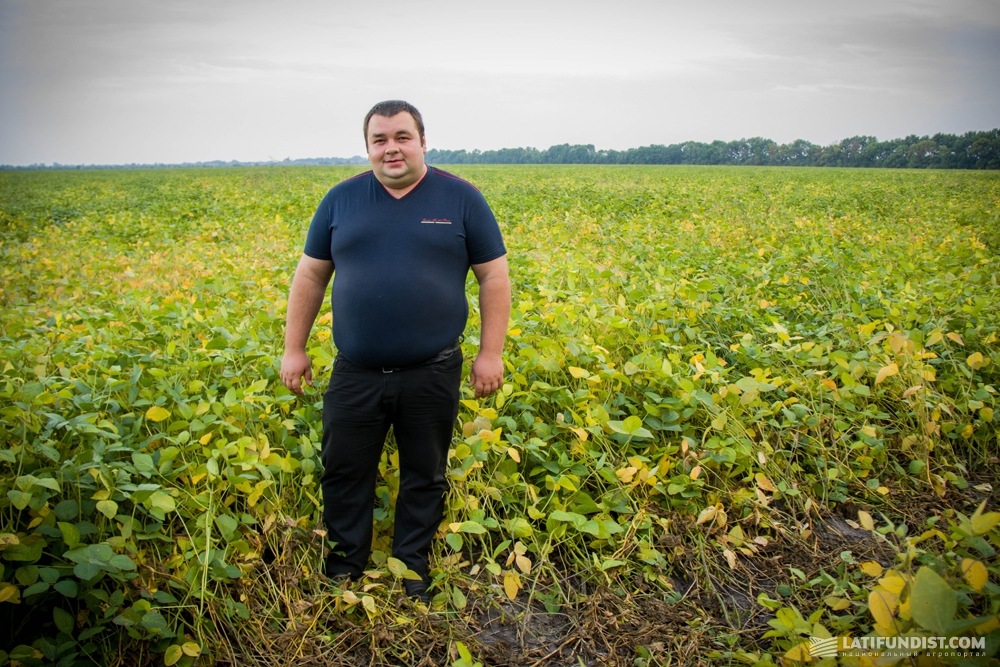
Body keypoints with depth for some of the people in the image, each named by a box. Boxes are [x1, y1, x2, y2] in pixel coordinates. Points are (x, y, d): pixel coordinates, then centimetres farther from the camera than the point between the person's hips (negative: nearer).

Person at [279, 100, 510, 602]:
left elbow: (494, 278, 1)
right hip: (355, 374, 2)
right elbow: (309, 276, 10)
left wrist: (491, 354, -4)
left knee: (425, 476, 12)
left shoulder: (461, 199, -1)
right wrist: (294, 348, 7)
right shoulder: (341, 200, 4)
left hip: (431, 375, -1)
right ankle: (344, 567, 33)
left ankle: (412, 569, 33)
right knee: (344, 471, 11)